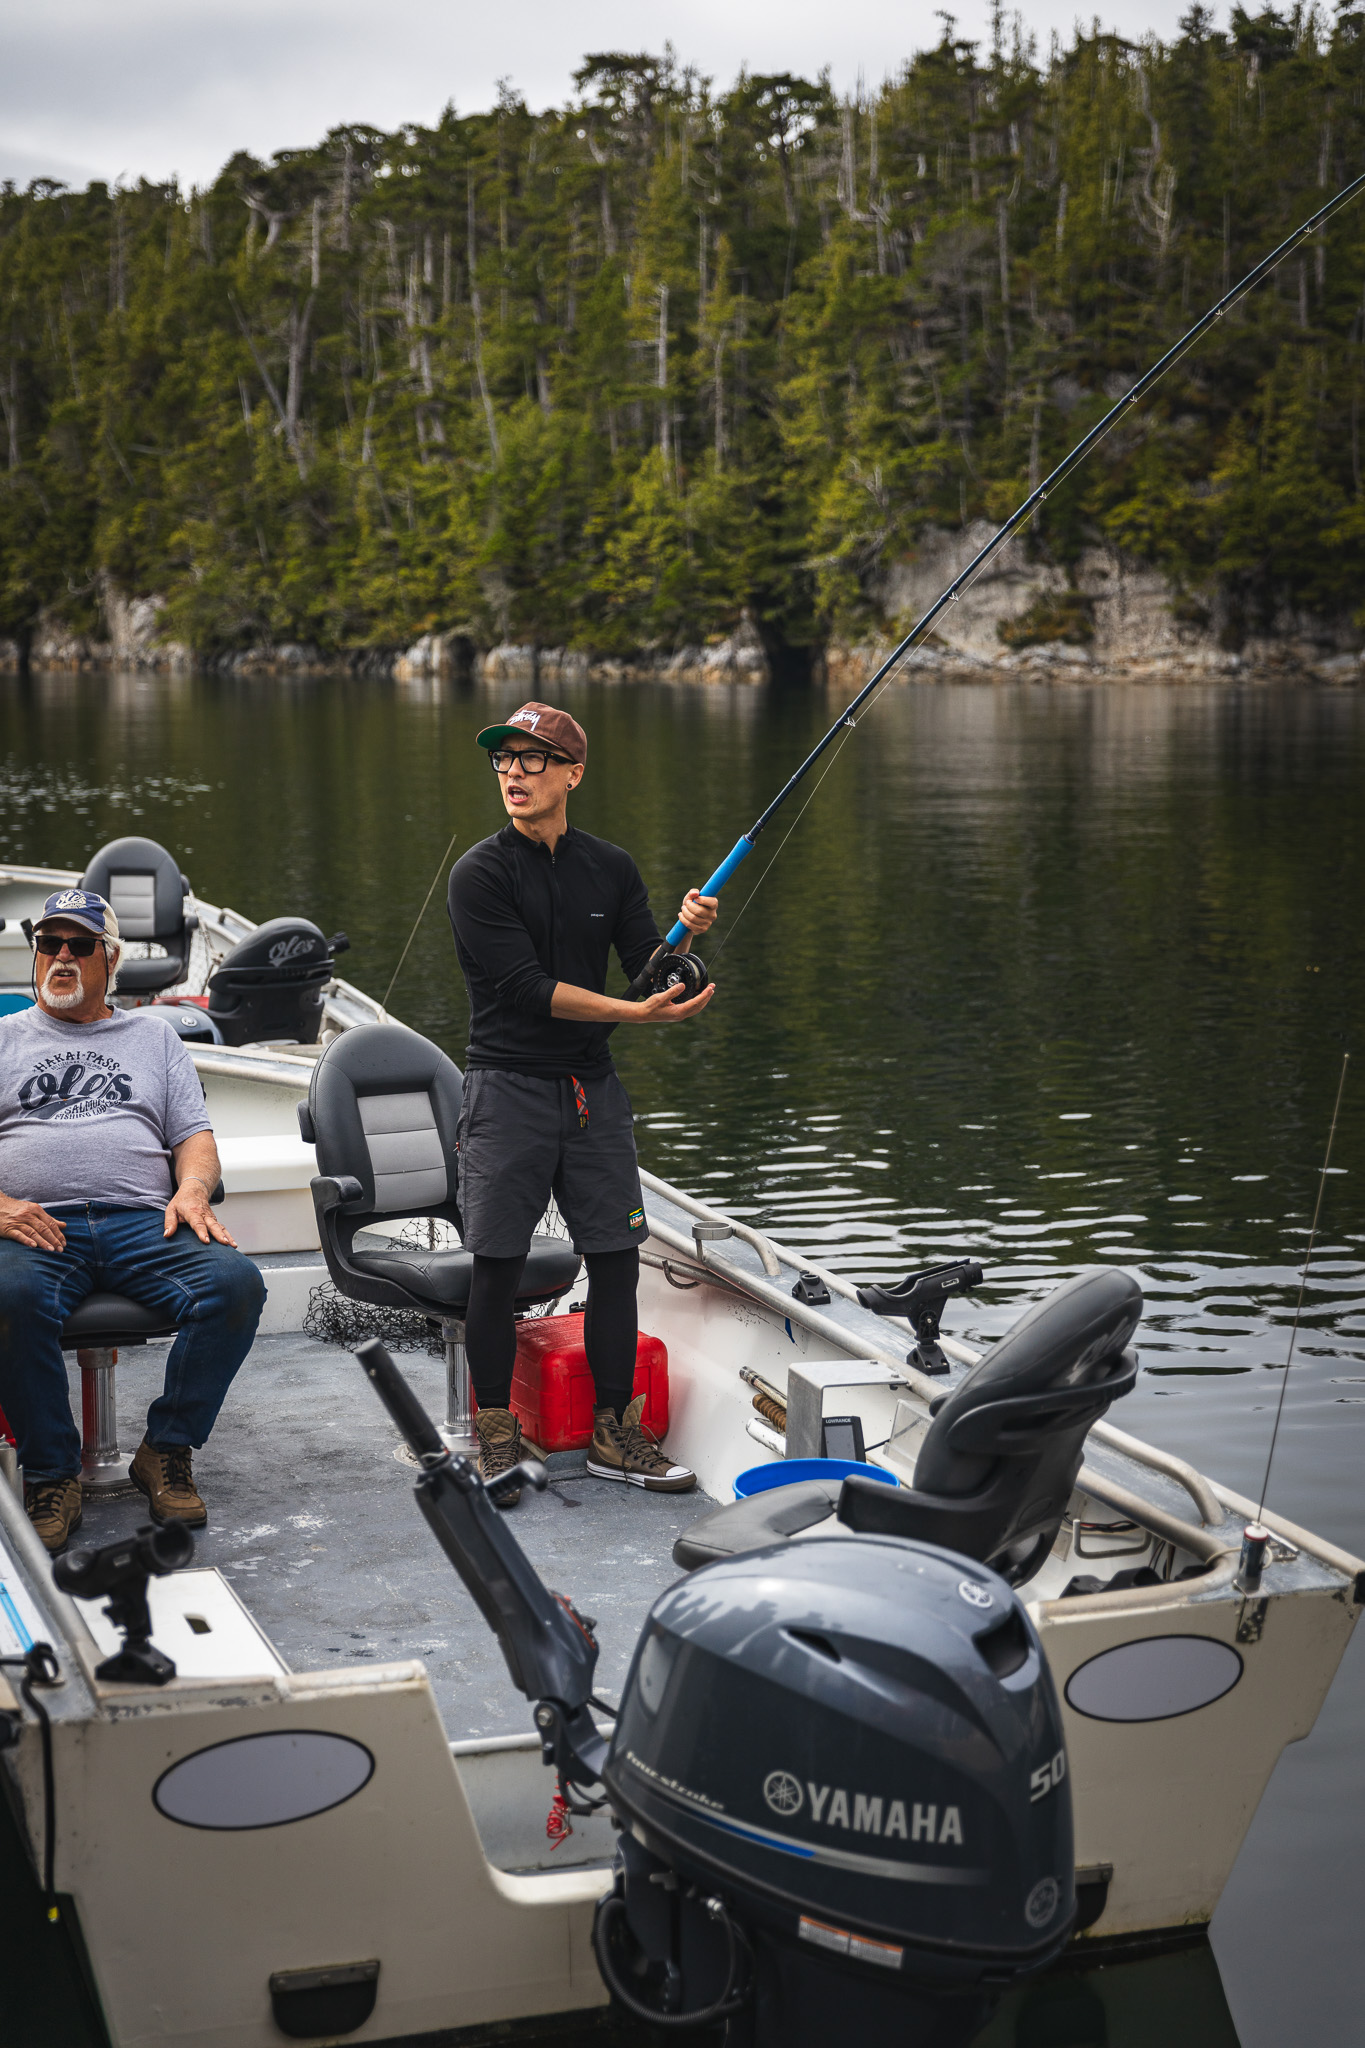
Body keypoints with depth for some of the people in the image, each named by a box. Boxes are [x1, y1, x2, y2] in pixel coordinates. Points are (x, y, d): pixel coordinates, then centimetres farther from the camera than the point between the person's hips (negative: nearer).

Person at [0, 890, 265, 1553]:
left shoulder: (153, 1033, 27)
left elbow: (195, 1135, 19)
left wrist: (191, 1189, -4)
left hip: (145, 1223, 2)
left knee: (235, 1281, -29)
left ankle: (167, 1452, -14)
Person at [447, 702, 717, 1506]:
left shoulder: (610, 868, 8)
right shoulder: (481, 873, -7)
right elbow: (527, 987, -15)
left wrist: (685, 935, -18)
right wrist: (634, 1013, -22)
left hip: (593, 1085, 4)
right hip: (508, 1086, -4)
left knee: (616, 1259, 4)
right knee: (497, 1268, -3)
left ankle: (615, 1436, 16)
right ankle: (497, 1437, 11)